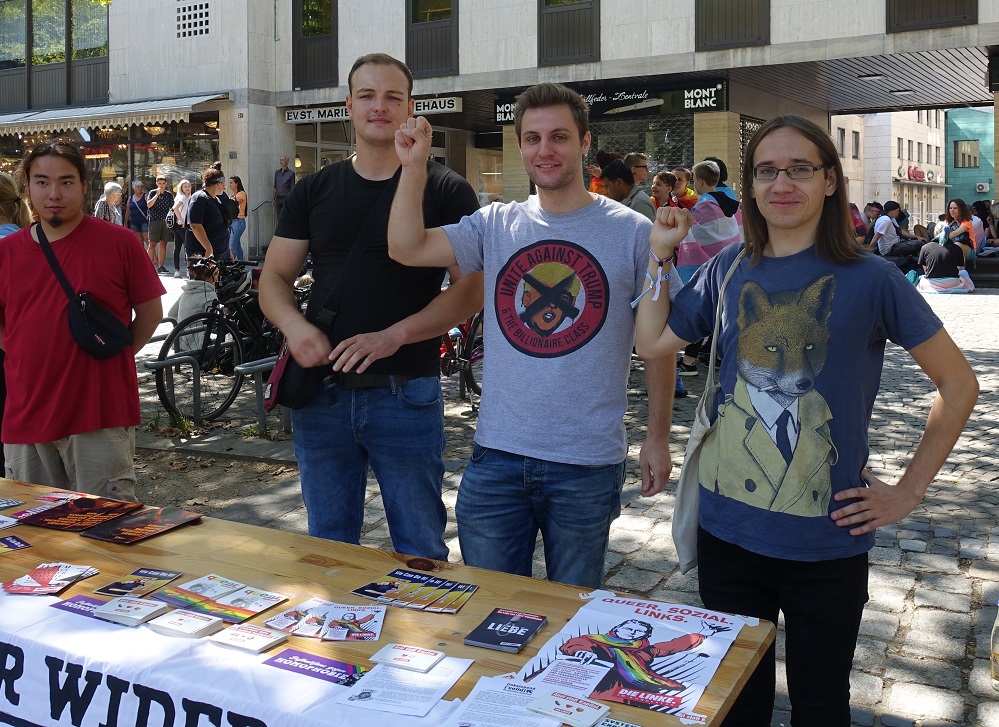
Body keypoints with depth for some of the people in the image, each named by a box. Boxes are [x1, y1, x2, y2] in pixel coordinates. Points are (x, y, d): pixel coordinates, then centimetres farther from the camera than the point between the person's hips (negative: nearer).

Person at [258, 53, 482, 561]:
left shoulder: (446, 190, -2)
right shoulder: (315, 190, 10)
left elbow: (471, 290, -8)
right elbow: (275, 278, 10)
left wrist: (393, 336, -21)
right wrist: (295, 326, -12)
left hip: (406, 396, -3)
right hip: (321, 391, 4)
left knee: (420, 554, 8)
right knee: (327, 552, 17)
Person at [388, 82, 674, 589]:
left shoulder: (632, 232, -3)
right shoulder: (495, 225, 4)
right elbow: (405, 249, -4)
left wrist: (657, 438, 1)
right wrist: (413, 165, -13)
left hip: (587, 467, -2)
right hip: (496, 456, 2)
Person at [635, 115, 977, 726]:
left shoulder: (871, 279, -8)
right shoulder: (728, 270, 3)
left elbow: (959, 385, -2)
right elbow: (653, 343, 6)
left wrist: (908, 493, -4)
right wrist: (661, 254, 1)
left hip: (827, 540, -2)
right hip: (729, 532, 3)